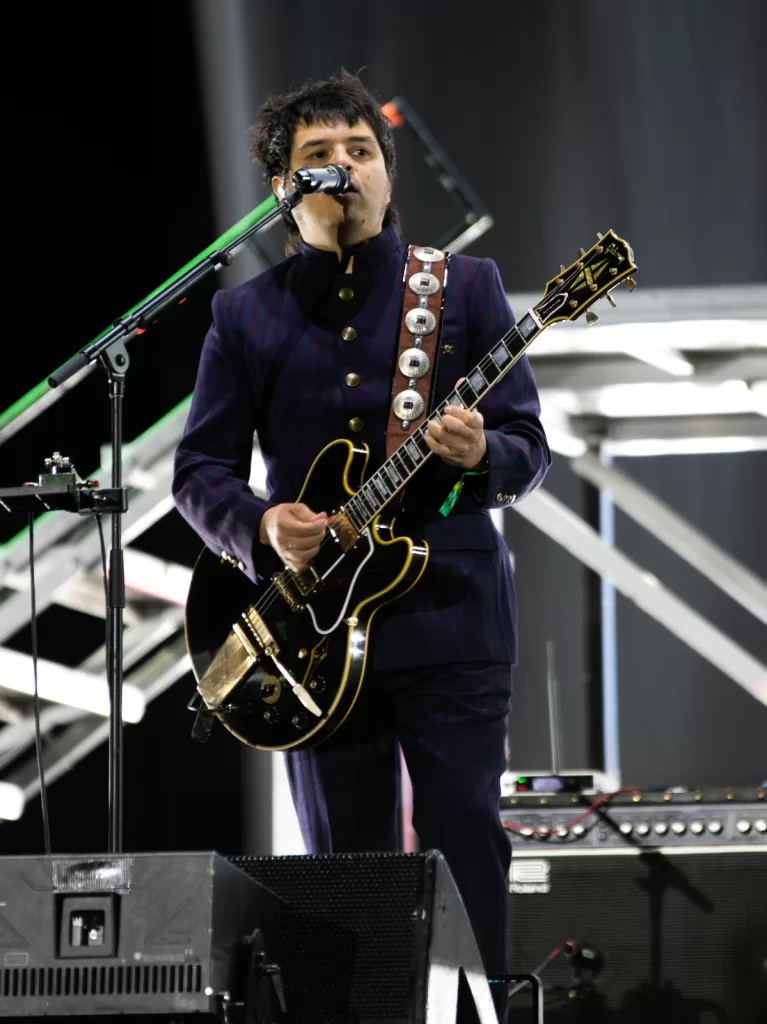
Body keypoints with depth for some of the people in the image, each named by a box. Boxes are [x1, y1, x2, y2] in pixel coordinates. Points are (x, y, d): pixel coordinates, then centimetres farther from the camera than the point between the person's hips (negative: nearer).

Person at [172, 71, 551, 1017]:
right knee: (347, 863, 4)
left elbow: (529, 451, 5)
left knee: (466, 843, -8)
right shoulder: (247, 317, 9)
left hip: (450, 615, -1)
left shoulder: (465, 286, 7)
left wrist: (481, 454, -18)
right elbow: (198, 471, 9)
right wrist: (259, 527, -11)